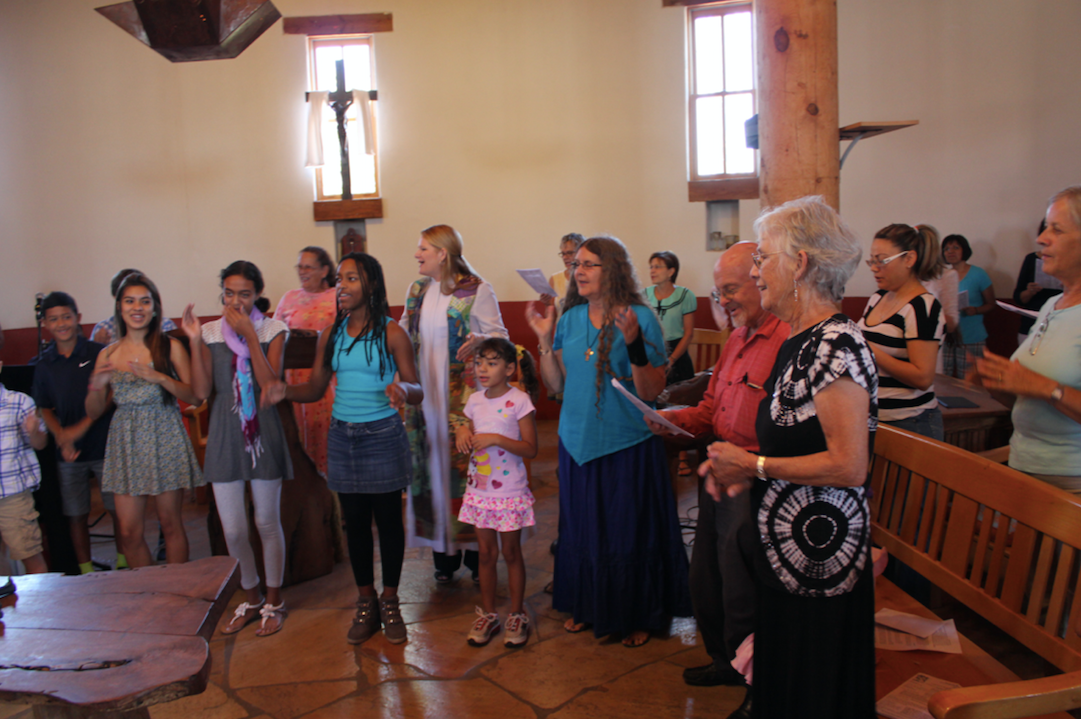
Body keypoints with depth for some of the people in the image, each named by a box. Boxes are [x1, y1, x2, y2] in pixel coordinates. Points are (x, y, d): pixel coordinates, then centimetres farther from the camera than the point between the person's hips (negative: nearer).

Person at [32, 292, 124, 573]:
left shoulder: (99, 354, -5)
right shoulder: (44, 365, 6)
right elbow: (45, 409, 10)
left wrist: (82, 426, -16)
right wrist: (62, 438, -6)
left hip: (105, 447, -3)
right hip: (69, 454, 3)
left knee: (118, 509, 3)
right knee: (76, 515, 8)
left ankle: (123, 563, 20)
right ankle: (86, 572, 22)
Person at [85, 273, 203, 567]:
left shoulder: (170, 347, -2)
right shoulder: (108, 354, 6)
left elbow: (195, 397, -8)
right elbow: (94, 412, 8)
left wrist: (160, 378, -21)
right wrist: (97, 386, -11)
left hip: (165, 440, -2)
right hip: (126, 443, 3)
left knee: (171, 524, 4)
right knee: (129, 532, 2)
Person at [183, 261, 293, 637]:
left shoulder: (273, 329, -2)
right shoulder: (210, 332, 3)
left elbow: (271, 384, -15)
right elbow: (201, 391, -5)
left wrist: (250, 335, -19)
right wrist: (194, 341, -13)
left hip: (264, 434, -2)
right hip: (225, 436, 2)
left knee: (267, 524, 7)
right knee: (232, 530, 7)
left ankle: (273, 602, 26)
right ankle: (251, 599, 30)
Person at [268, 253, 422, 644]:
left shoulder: (391, 333, -8)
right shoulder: (330, 335, 5)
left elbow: (416, 391, -8)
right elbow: (316, 387, 8)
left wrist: (402, 390, -32)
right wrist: (286, 390, -12)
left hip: (383, 436, -4)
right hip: (343, 436, 4)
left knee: (388, 519, 6)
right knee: (355, 521, 12)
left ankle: (390, 601, 23)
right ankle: (366, 602, 27)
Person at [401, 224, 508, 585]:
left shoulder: (476, 291, -5)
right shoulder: (417, 291, 13)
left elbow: (498, 334, -6)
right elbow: (403, 335, 18)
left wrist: (479, 339, -26)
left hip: (464, 395, -5)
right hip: (425, 394, 5)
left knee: (464, 466, -3)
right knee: (432, 466, 5)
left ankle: (477, 555, 10)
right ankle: (443, 555, 16)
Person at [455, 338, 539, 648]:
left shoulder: (519, 401, -13)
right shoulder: (475, 401, 4)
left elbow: (530, 449, -16)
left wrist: (496, 439, -25)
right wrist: (462, 431, -6)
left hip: (510, 491, -5)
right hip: (479, 490, 5)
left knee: (511, 552, 7)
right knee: (486, 553, 13)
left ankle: (517, 615, 22)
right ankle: (487, 614, 26)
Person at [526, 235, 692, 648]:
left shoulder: (640, 318, -11)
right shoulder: (570, 319, 5)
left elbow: (652, 391, -15)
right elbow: (556, 385, 6)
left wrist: (633, 344, -28)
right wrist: (545, 340, -4)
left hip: (628, 445, -5)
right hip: (578, 443, 5)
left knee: (630, 532, 7)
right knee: (581, 529, 17)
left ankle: (637, 615, 28)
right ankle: (586, 605, 37)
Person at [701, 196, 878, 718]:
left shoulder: (838, 343, -20)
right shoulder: (798, 341, 10)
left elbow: (849, 466, -24)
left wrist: (753, 466, -16)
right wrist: (740, 469, 5)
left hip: (819, 554, -9)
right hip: (784, 549, 9)